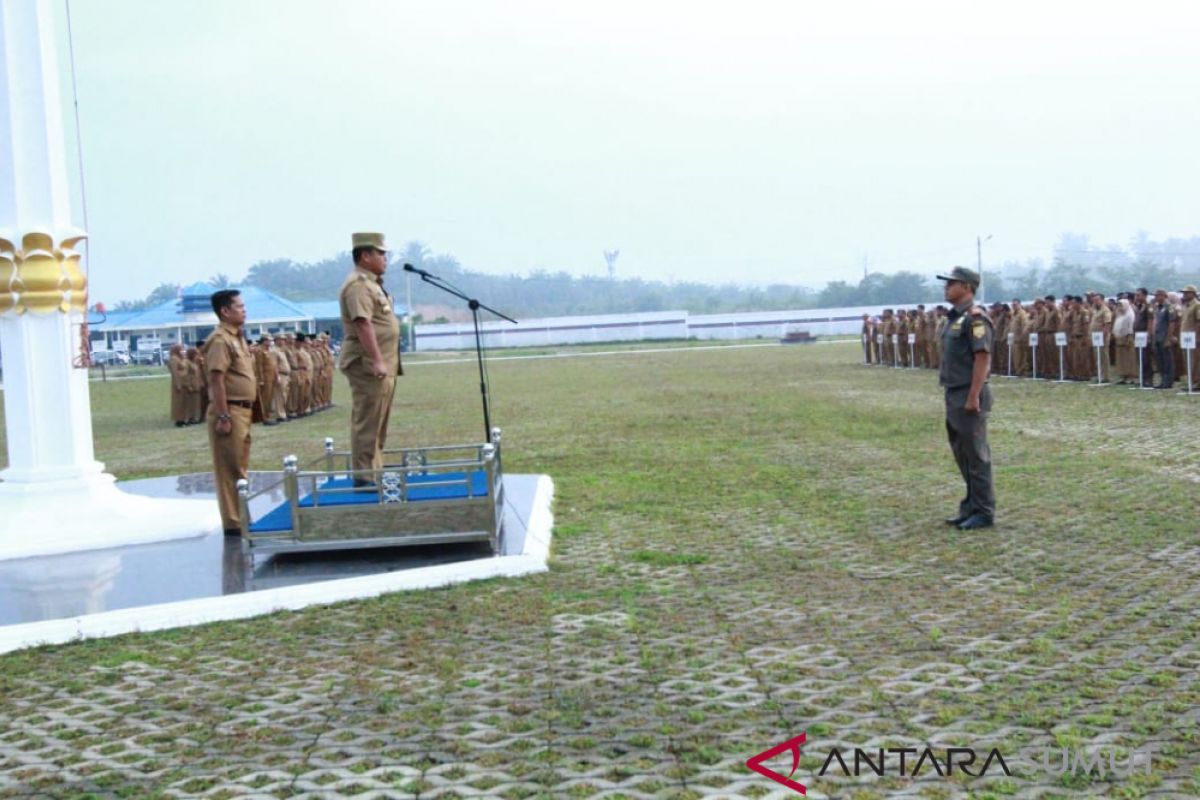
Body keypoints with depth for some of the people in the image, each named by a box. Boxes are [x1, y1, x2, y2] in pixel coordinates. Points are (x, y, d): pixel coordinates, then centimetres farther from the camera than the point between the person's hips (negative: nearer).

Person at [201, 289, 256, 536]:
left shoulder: (236, 338, 16)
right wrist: (223, 417, -23)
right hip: (230, 411, -10)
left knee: (239, 467, 15)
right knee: (230, 469, -5)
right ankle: (233, 523, -1)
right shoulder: (220, 340, -14)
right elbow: (216, 379, -20)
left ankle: (240, 518, 24)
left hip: (243, 410, 10)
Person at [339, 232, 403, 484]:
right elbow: (363, 324, -24)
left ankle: (375, 470, 21)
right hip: (367, 365, -11)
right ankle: (363, 476, -7)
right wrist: (377, 361, -28)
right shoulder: (358, 285, -14)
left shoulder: (372, 283, 19)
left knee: (378, 421, 14)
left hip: (383, 364, 11)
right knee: (367, 421, -9)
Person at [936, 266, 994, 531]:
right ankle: (971, 506, 25)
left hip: (969, 397, -10)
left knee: (976, 456, -3)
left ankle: (984, 512, 4)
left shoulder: (975, 318, -15)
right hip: (954, 395, 10)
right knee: (962, 454, 15)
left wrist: (973, 397, -23)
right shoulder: (955, 317, 15)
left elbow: (983, 358, -20)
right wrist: (953, 397, 18)